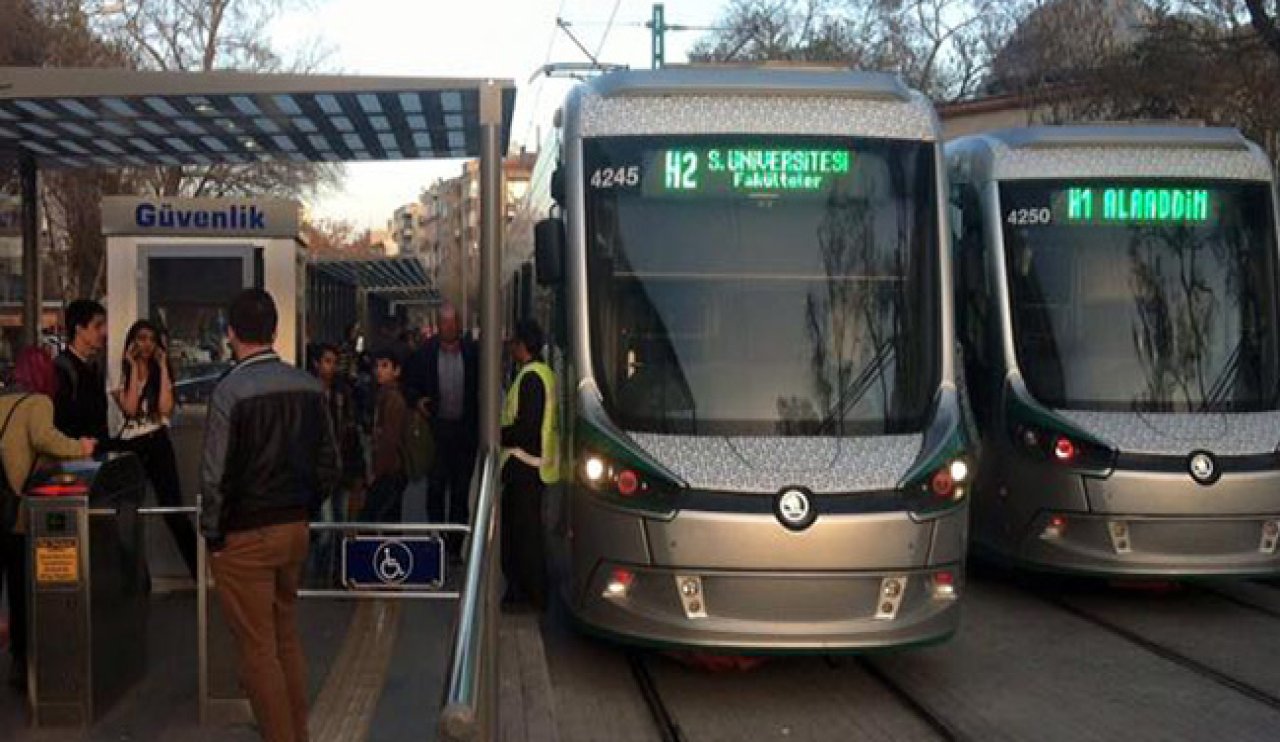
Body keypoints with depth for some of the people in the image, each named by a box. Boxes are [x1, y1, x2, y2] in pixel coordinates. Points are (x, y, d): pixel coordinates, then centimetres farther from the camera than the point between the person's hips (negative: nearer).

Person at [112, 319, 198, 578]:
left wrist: (163, 367, -5)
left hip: (158, 445, 1)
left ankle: (199, 568, -2)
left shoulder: (161, 373, 10)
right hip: (129, 446, -1)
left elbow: (166, 408, -8)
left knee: (173, 508, -6)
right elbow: (129, 408, -14)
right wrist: (134, 368, -10)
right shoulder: (120, 374, 2)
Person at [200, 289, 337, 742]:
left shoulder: (231, 391, -16)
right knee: (287, 638, 18)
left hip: (244, 537, -6)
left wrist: (212, 534, -5)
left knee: (258, 650, 3)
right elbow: (328, 465, 5)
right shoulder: (308, 386, 0)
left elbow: (215, 476, -16)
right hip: (295, 529, 6)